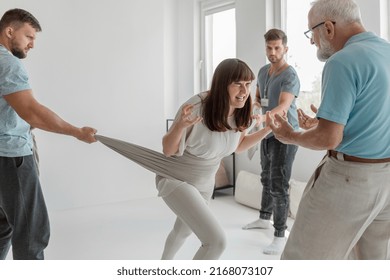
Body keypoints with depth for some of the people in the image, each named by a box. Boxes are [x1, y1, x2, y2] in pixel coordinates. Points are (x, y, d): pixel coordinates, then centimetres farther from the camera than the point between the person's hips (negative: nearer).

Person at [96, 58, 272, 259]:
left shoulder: (241, 112, -13)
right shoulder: (197, 107, -32)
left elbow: (238, 146, 6)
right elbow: (168, 149, -21)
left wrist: (267, 130, -8)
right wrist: (181, 125, -40)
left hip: (204, 182, 7)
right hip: (175, 179, -7)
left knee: (183, 230, 32)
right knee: (216, 240, -21)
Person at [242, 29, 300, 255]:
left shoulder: (290, 76, -17)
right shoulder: (263, 71, 8)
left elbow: (283, 106, -32)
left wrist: (266, 116, -51)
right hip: (267, 133, 8)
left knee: (279, 184, -9)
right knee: (267, 179, 20)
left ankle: (281, 235, -1)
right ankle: (265, 218, 38)